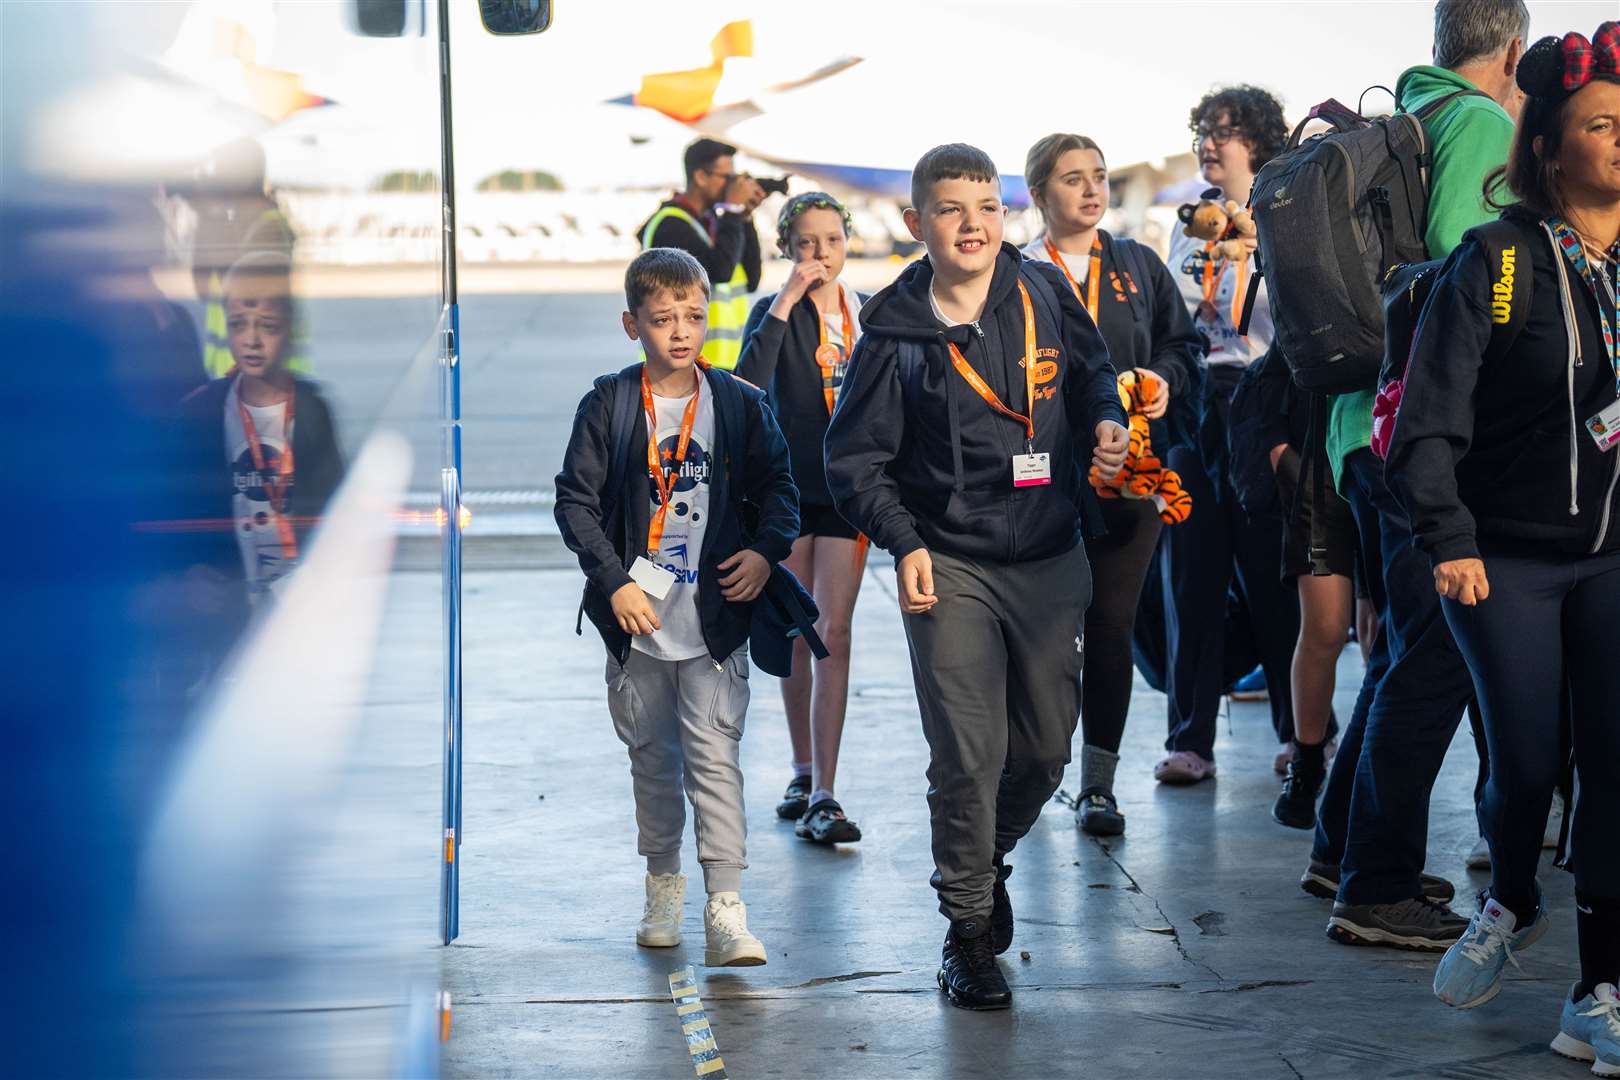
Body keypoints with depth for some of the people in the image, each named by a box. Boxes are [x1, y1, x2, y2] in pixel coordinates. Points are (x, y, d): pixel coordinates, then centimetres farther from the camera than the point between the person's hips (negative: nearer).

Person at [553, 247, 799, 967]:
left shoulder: (739, 403, 3)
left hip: (715, 617, -1)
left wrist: (766, 551, -8)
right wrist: (614, 582, -11)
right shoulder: (607, 406, 0)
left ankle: (726, 911, -11)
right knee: (652, 758, 14)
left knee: (714, 758, -8)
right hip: (636, 616, 1)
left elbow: (778, 487, 10)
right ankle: (664, 885, 30)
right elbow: (575, 501, -2)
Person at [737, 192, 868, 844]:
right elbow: (747, 385, -23)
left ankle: (823, 797, -10)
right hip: (787, 487, 0)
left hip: (848, 489, 1)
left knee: (833, 634, -7)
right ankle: (804, 773, 25)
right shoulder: (774, 314, -3)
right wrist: (786, 303, -22)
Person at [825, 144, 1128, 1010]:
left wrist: (1105, 423, 0)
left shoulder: (1042, 293, 2)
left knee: (1046, 745, 10)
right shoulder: (896, 334, -7)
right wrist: (904, 544, -13)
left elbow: (1092, 370, 20)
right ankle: (969, 930, 7)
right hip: (949, 565, -4)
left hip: (1051, 557, 4)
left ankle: (985, 856, 39)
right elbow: (854, 459, -2)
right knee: (970, 754, -8)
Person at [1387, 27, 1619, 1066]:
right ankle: (1512, 903, 34)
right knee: (1526, 760, 1)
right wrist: (1447, 540, -17)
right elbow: (1431, 419, -9)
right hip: (1508, 559, -3)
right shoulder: (1495, 266, -8)